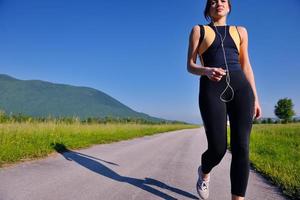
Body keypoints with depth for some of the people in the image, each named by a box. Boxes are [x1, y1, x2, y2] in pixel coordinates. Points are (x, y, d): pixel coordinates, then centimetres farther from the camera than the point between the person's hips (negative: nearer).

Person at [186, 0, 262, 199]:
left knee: (241, 148, -8)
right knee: (218, 149, -8)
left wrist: (255, 98, 10)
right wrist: (207, 71, -17)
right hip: (212, 91, -3)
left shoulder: (240, 31, 22)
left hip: (240, 89, 3)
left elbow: (246, 66, 18)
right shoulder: (198, 30, 13)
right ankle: (204, 172, 28)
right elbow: (190, 66, 6)